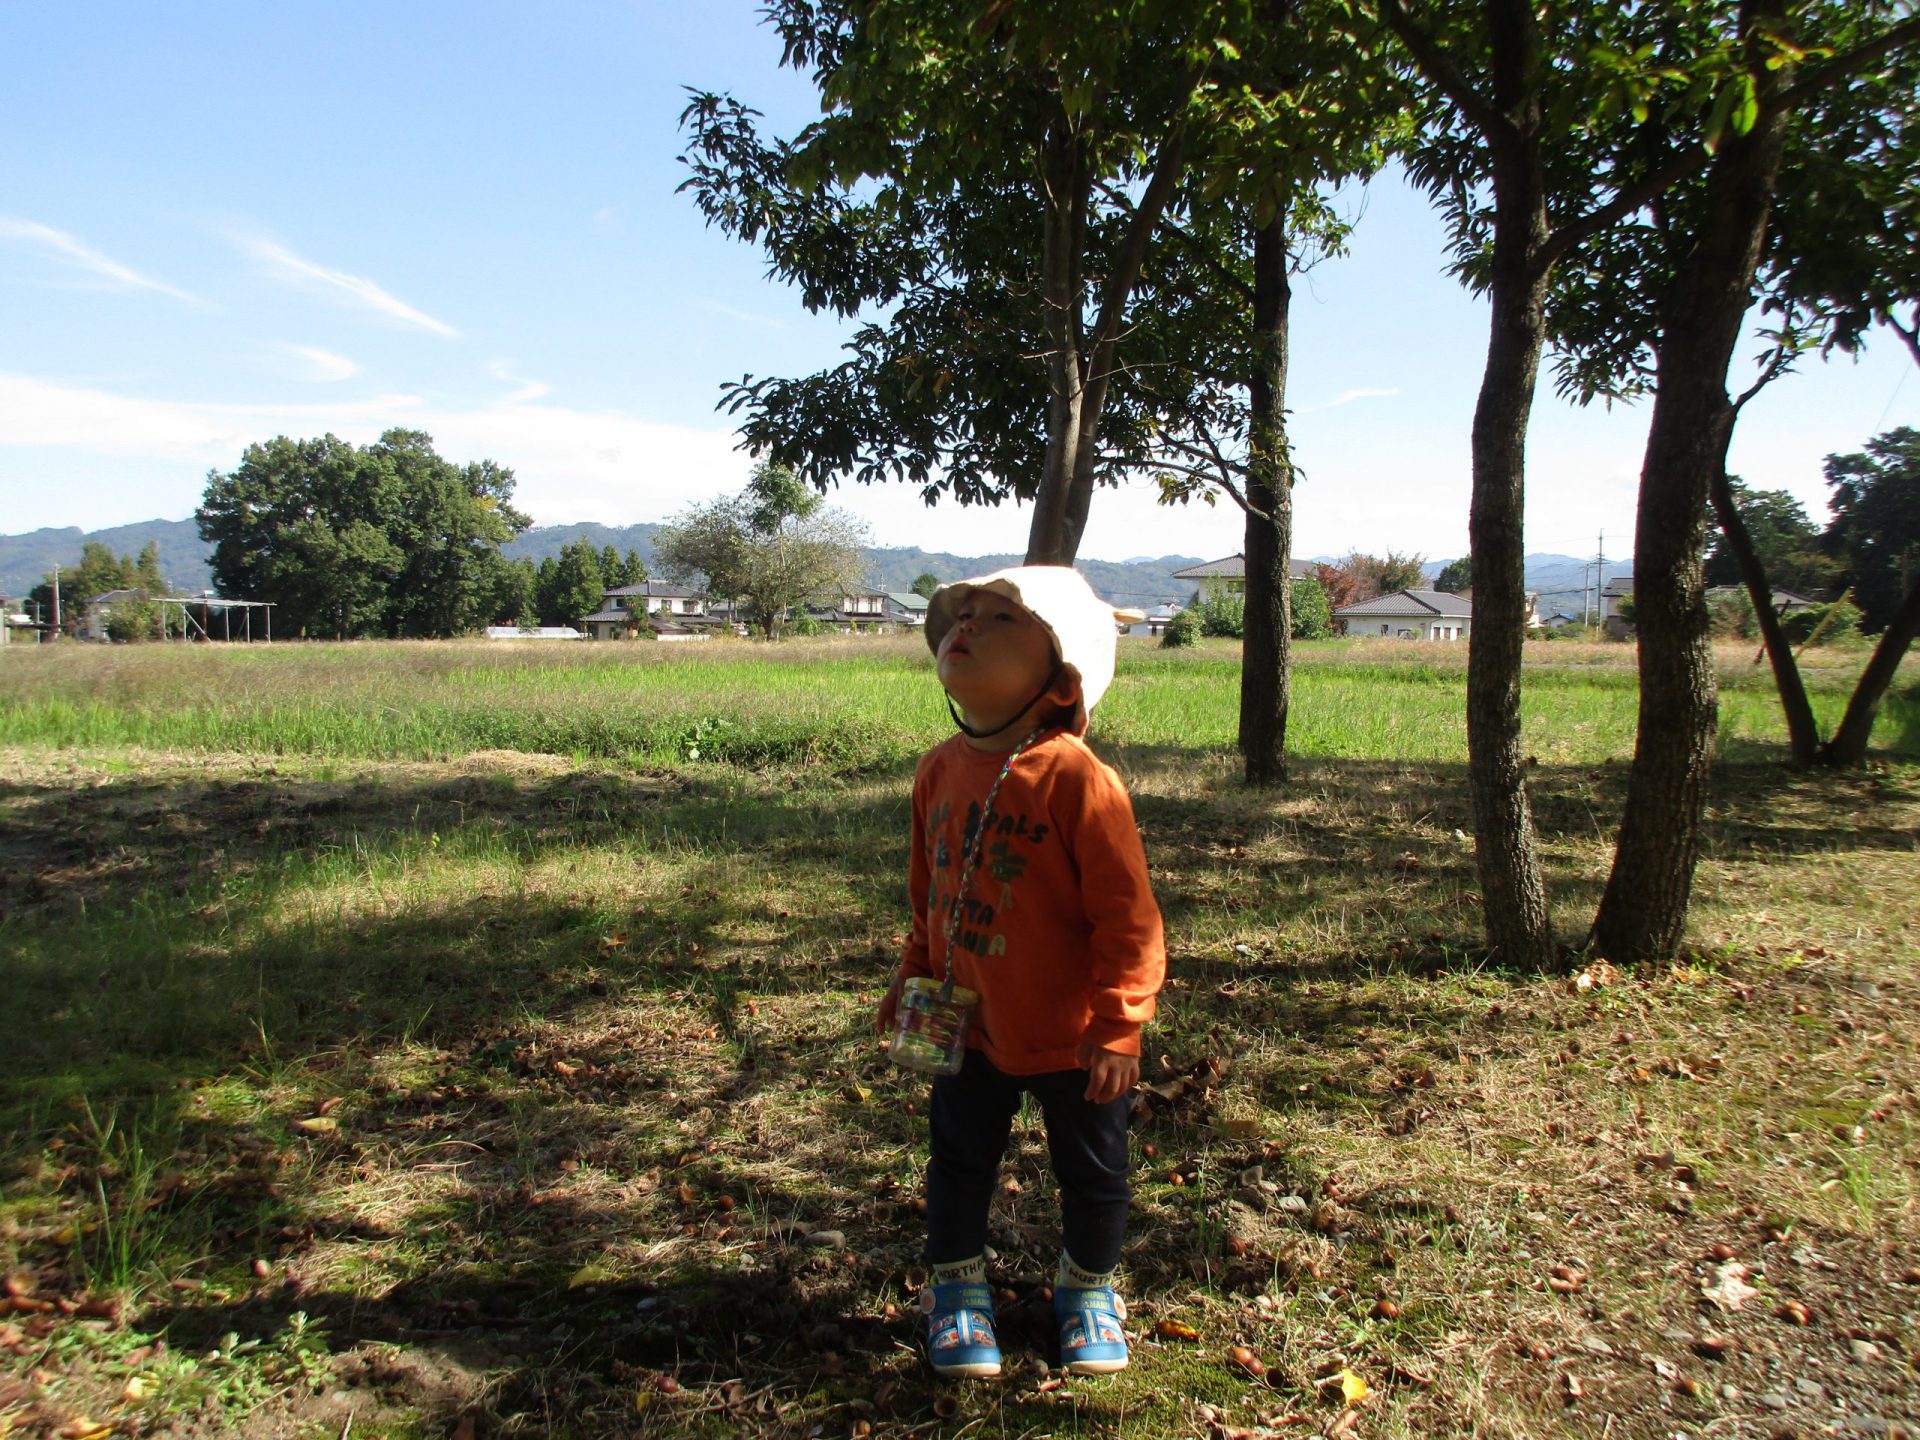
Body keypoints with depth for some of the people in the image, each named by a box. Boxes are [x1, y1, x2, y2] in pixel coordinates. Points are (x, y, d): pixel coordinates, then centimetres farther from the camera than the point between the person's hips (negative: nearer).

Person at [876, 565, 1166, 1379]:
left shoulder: (1078, 779, -23)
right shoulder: (940, 770, -4)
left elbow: (1126, 915, -20)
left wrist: (1116, 1027, -19)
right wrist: (915, 973, 13)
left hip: (1072, 1039, -4)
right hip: (970, 1029, 4)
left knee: (1091, 1173, 16)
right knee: (960, 1163, 18)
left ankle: (1088, 1288, 42)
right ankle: (956, 1289, 42)